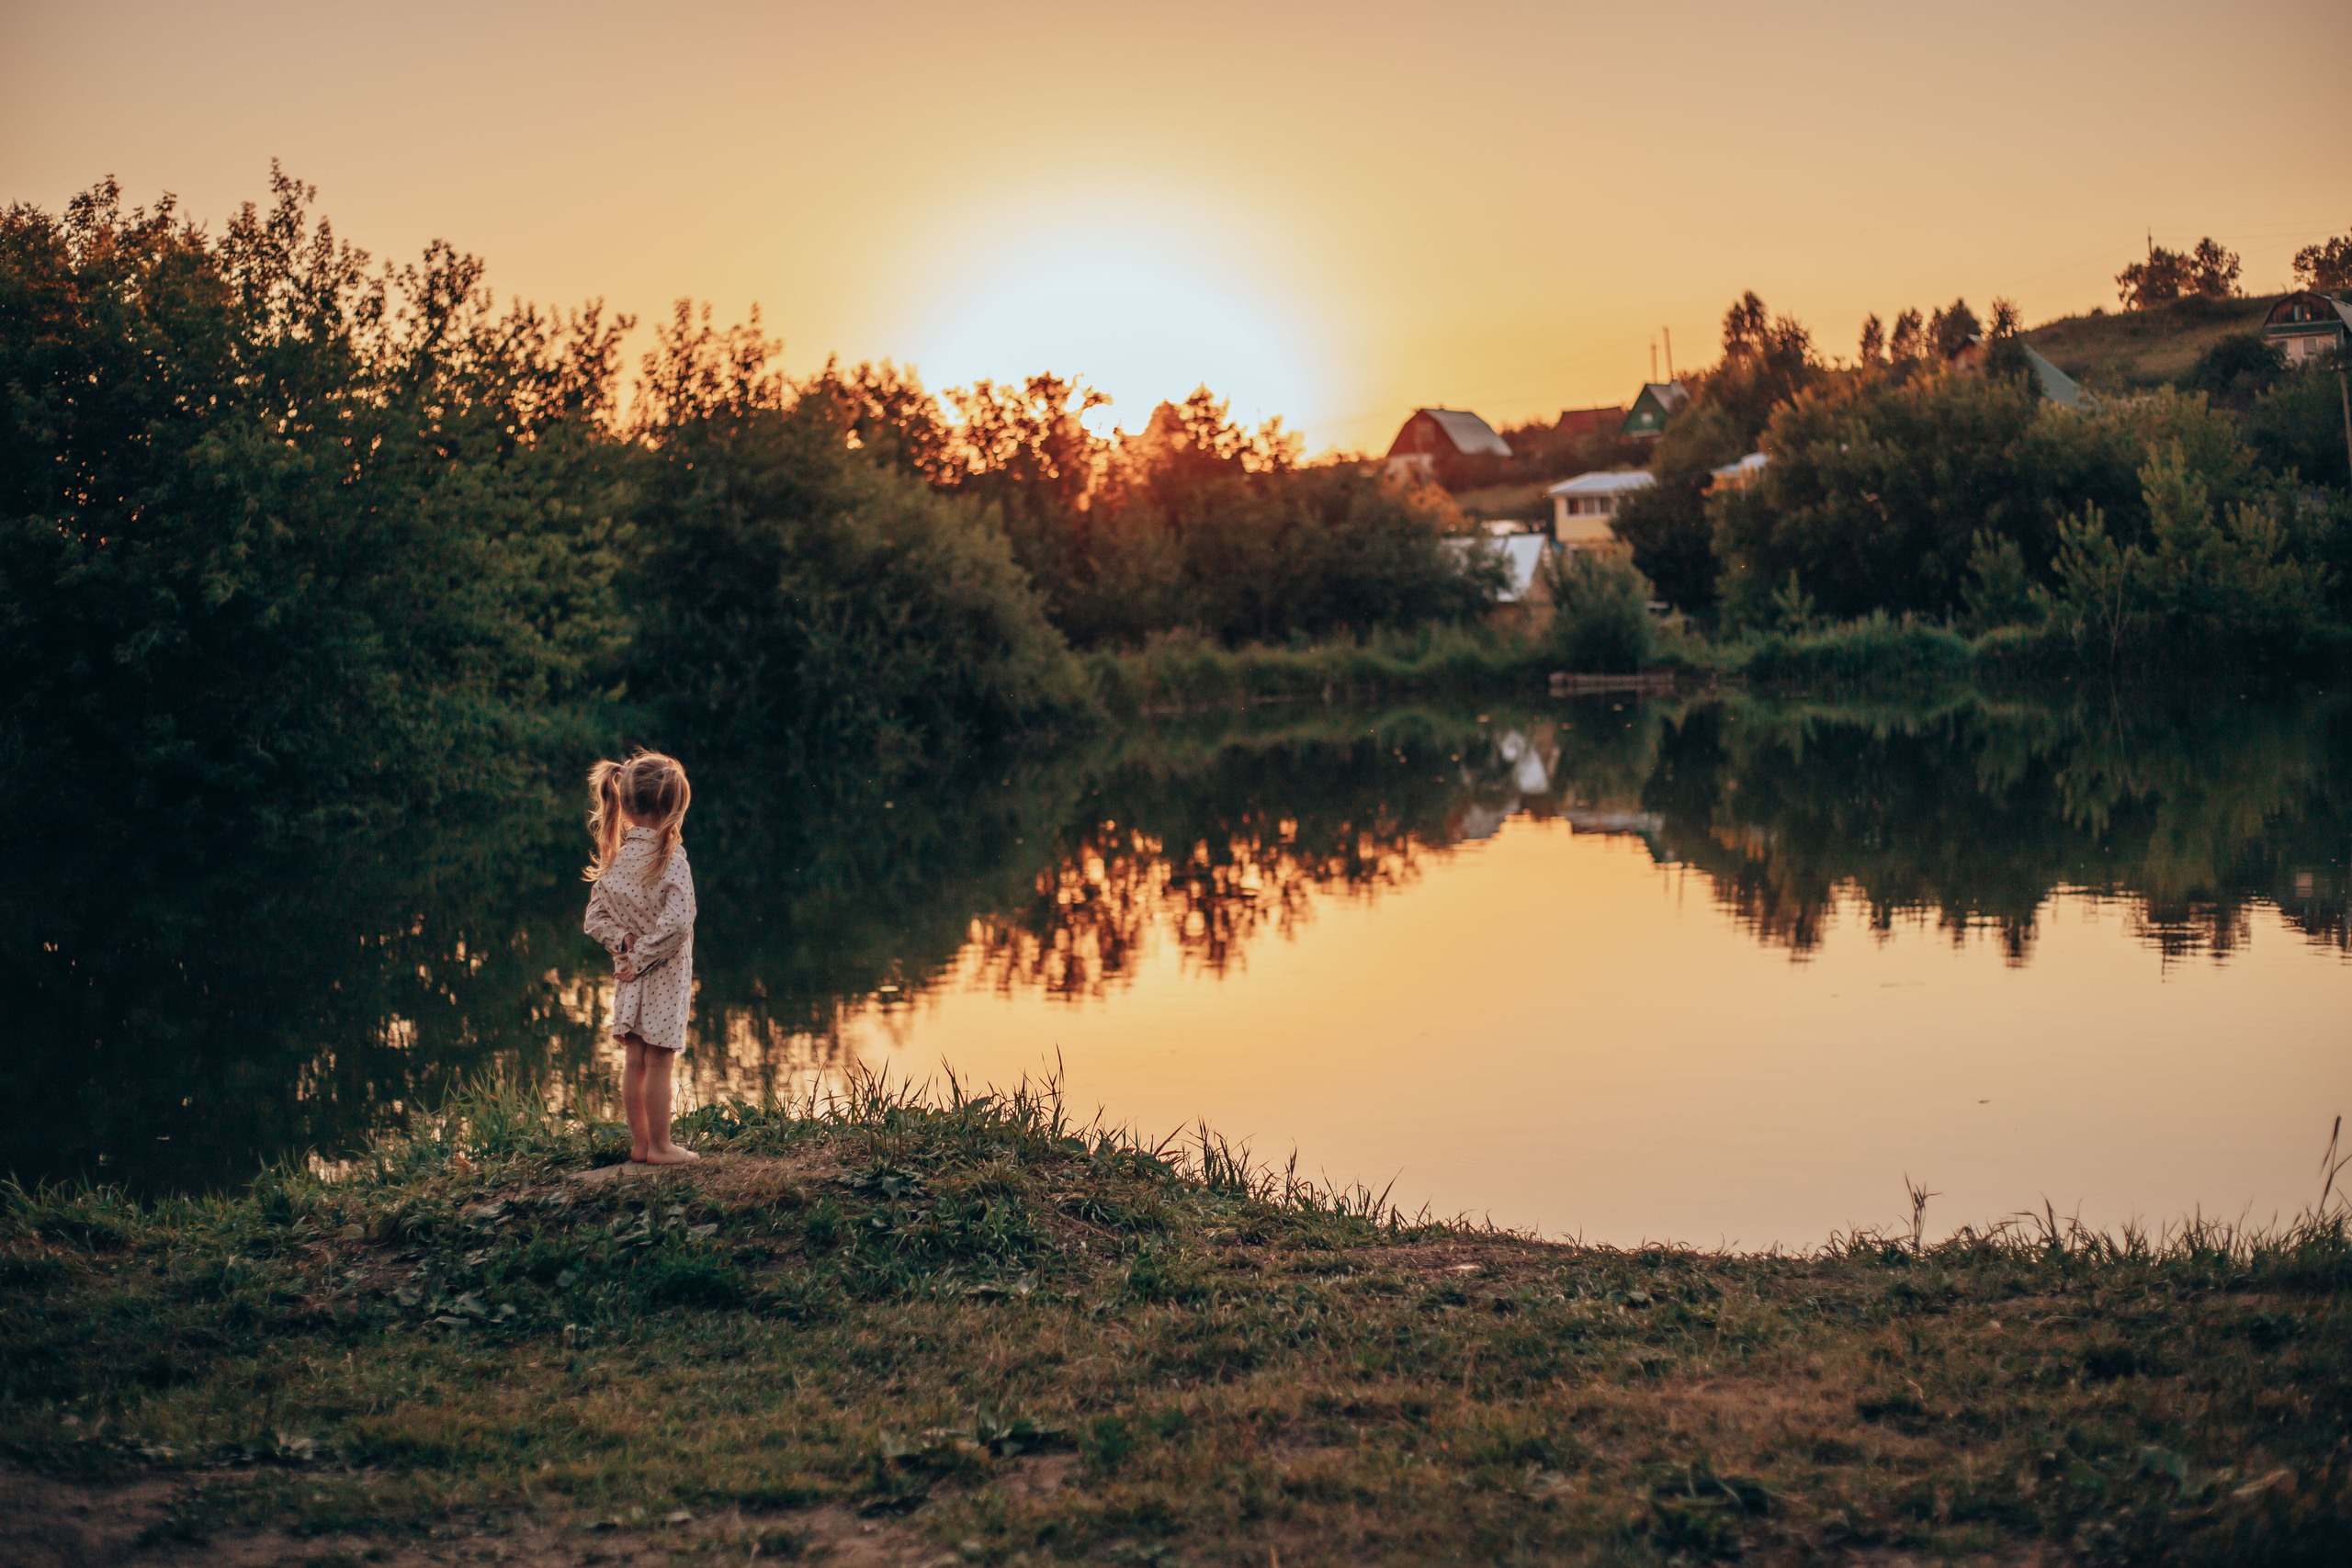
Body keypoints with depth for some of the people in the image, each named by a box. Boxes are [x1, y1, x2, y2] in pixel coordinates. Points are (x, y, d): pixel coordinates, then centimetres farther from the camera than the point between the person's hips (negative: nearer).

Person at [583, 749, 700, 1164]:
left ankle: (640, 1143, 21)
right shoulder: (671, 857, -17)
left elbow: (595, 918, 7)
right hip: (664, 975, -6)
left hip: (630, 977, 6)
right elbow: (676, 921, -25)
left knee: (634, 1061, 11)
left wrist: (623, 941, -3)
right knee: (658, 1061, 2)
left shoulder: (615, 857, 3)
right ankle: (659, 1146, 10)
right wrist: (643, 955, -15)